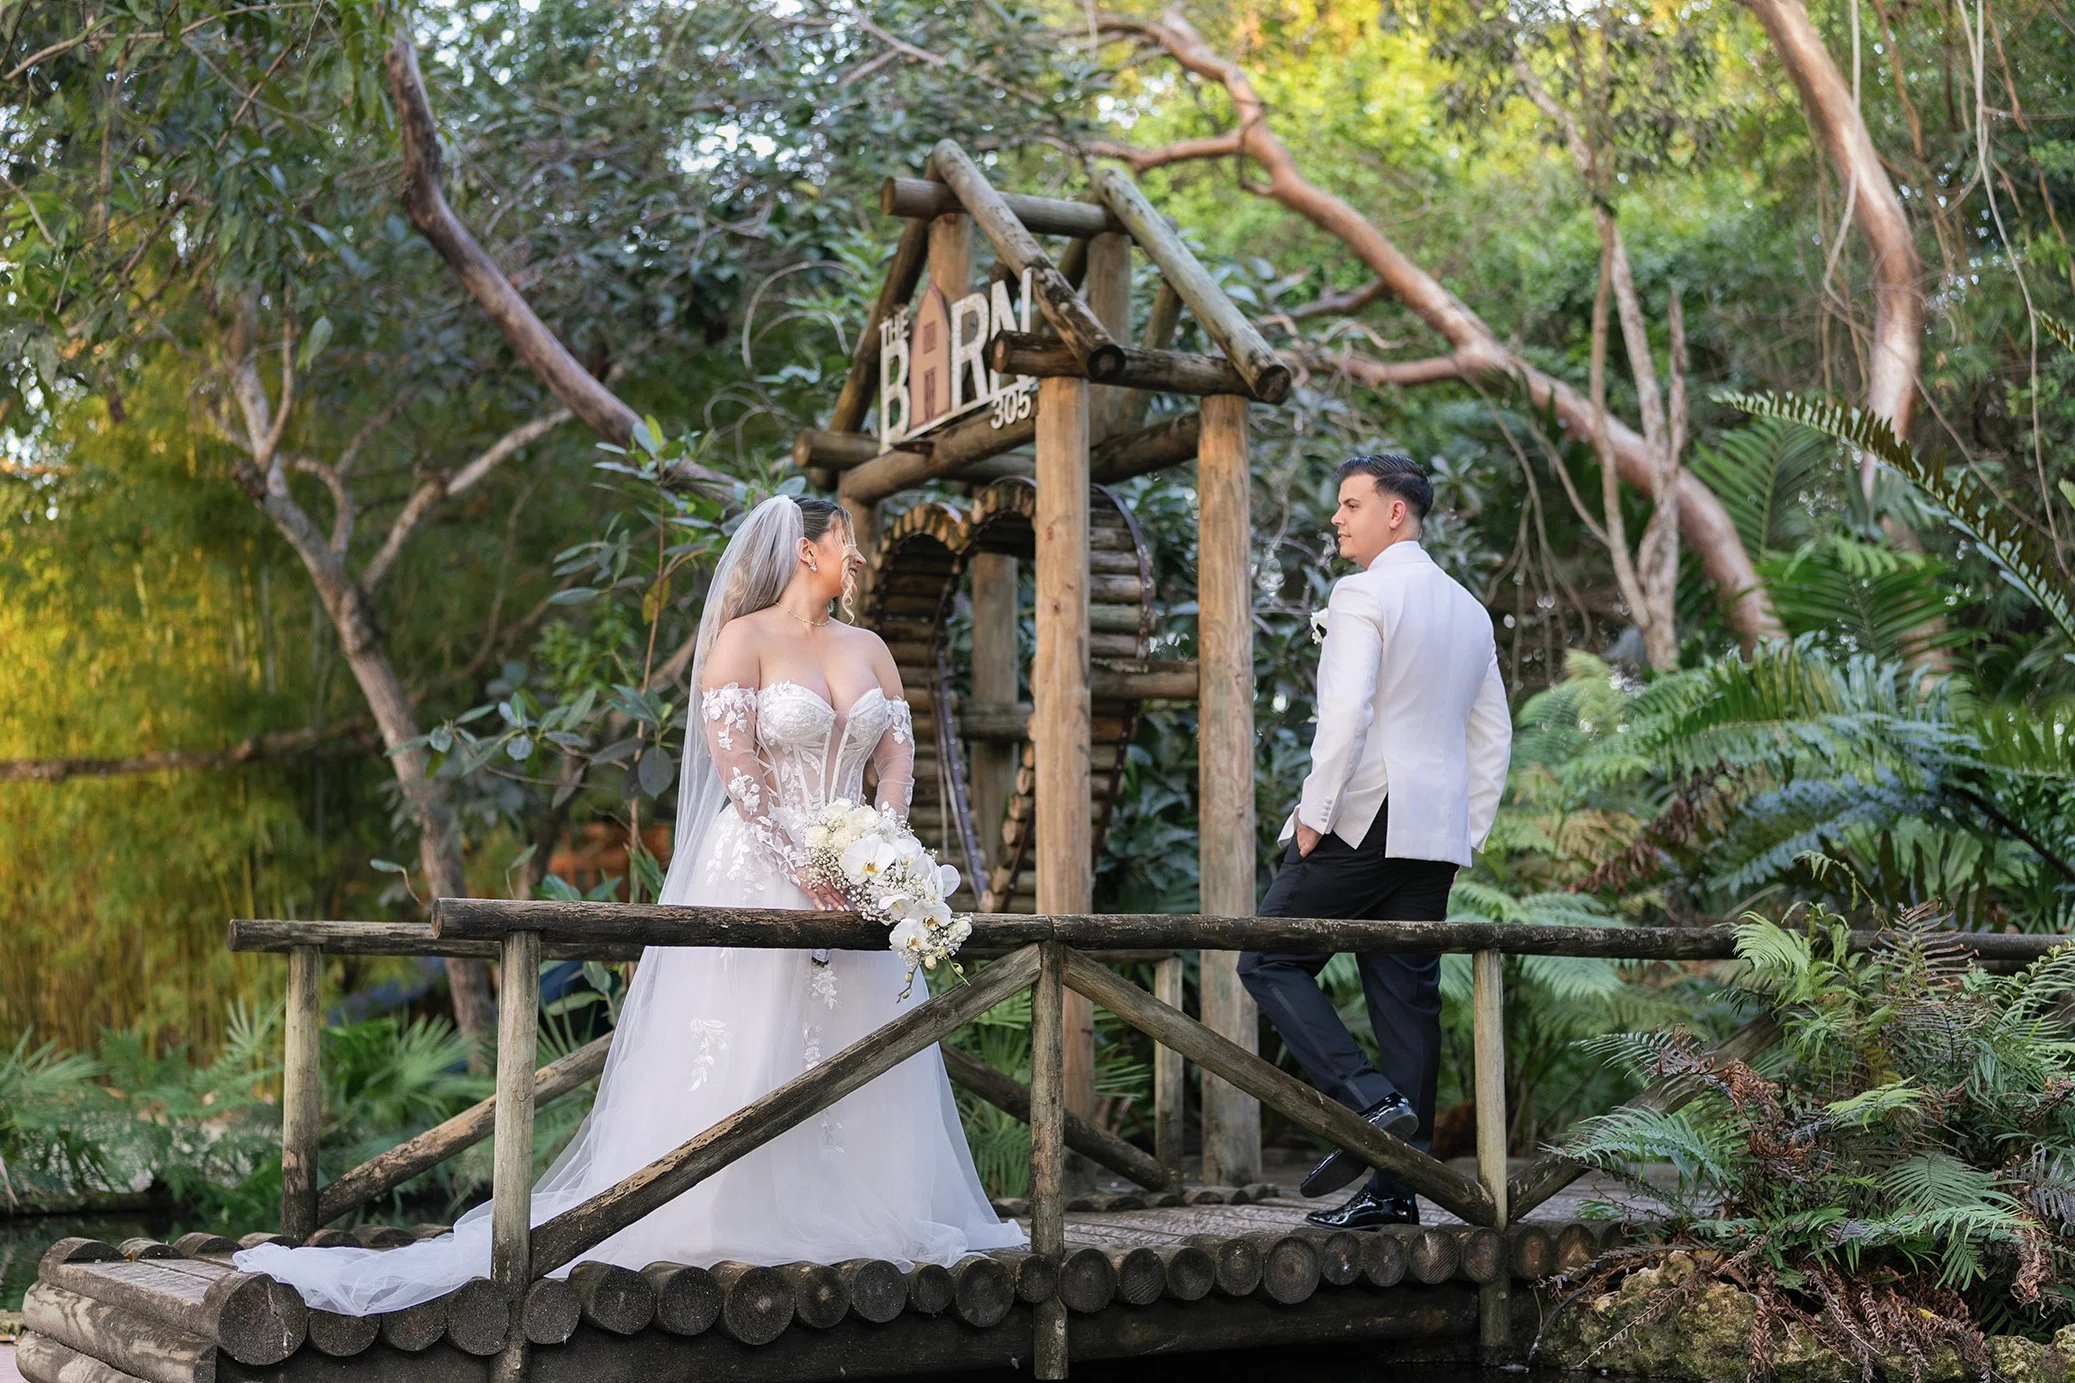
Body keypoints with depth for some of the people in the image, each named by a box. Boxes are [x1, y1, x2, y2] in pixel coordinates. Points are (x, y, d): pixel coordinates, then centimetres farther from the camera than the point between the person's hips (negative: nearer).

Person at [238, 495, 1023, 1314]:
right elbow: (736, 765, -12)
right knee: (737, 1053, -6)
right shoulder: (743, 640, -3)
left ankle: (849, 1217, 12)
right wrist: (803, 866, -18)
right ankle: (714, 1224, -1)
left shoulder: (869, 650, 15)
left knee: (856, 1051, 5)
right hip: (755, 870, -6)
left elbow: (898, 756, 8)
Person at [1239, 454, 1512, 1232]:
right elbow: (1493, 738, 18)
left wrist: (1314, 813, -13)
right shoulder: (1470, 610, 18)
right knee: (1408, 998, 6)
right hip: (1434, 835, 8)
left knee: (1270, 963, 2)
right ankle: (1397, 1188, 6)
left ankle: (1366, 1101, -11)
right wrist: (1466, 836, 19)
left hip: (1361, 821, -8)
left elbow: (1346, 713, -19)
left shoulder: (1362, 595, -7)